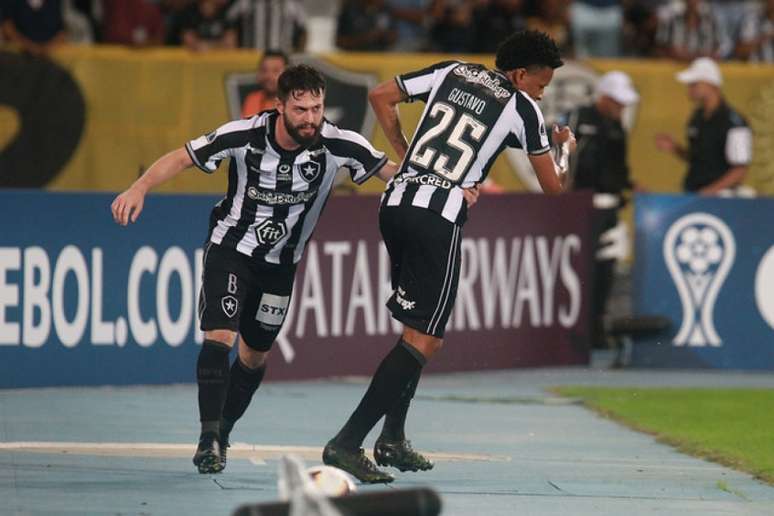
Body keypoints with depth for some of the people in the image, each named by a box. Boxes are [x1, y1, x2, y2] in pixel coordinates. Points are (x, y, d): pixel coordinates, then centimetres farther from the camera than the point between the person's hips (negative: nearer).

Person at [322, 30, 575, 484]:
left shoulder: (452, 72, 16)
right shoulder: (523, 108, 4)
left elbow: (381, 97, 18)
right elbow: (553, 187, 13)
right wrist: (566, 148, 34)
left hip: (396, 202, 7)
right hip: (438, 217, -7)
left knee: (418, 325, 22)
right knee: (425, 339, -6)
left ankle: (393, 439, 19)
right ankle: (347, 443, -17)